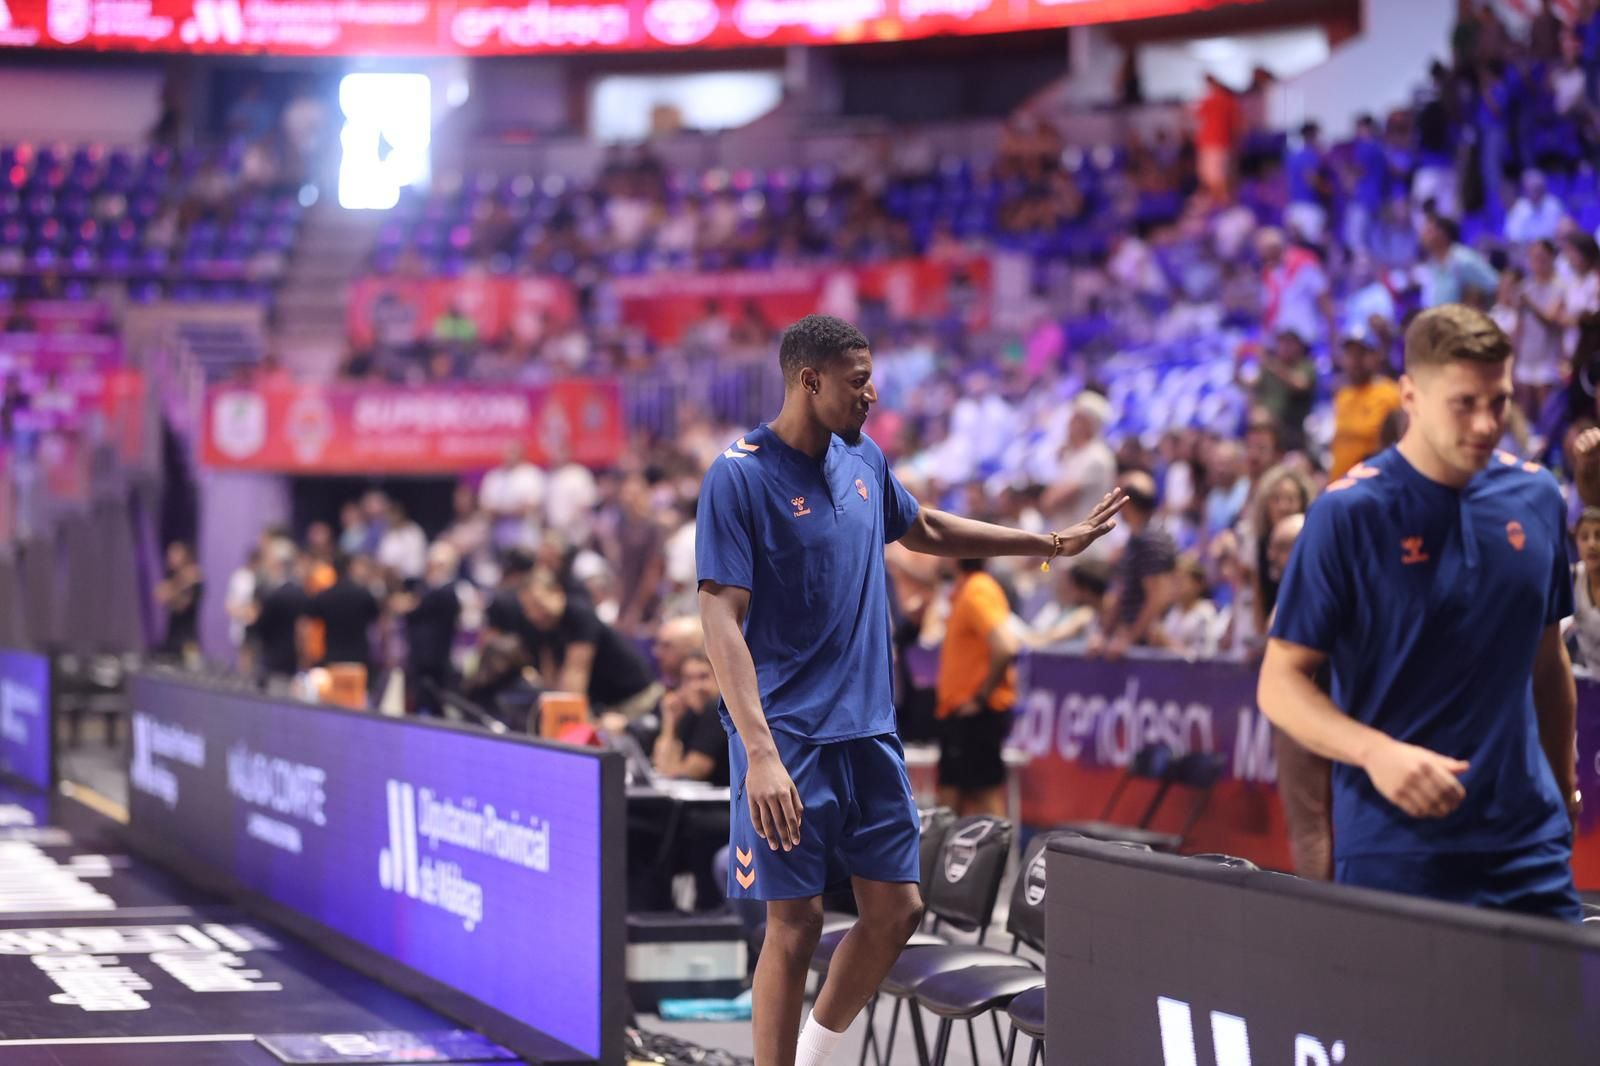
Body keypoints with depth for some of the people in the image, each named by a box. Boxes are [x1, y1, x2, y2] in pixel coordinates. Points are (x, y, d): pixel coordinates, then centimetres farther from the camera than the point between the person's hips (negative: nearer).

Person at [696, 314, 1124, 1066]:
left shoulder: (862, 458, 9)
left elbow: (924, 530, 29)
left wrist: (1052, 544, 30)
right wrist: (760, 751, -29)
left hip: (868, 729, 7)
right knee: (795, 923, -5)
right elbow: (721, 618, -19)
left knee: (895, 911, 7)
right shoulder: (739, 475, -13)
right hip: (788, 738, -7)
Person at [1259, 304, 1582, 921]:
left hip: (1529, 843, 4)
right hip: (1394, 851, -4)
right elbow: (1280, 683, -7)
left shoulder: (1537, 498, 6)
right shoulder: (1349, 514, -9)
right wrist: (1376, 753, -22)